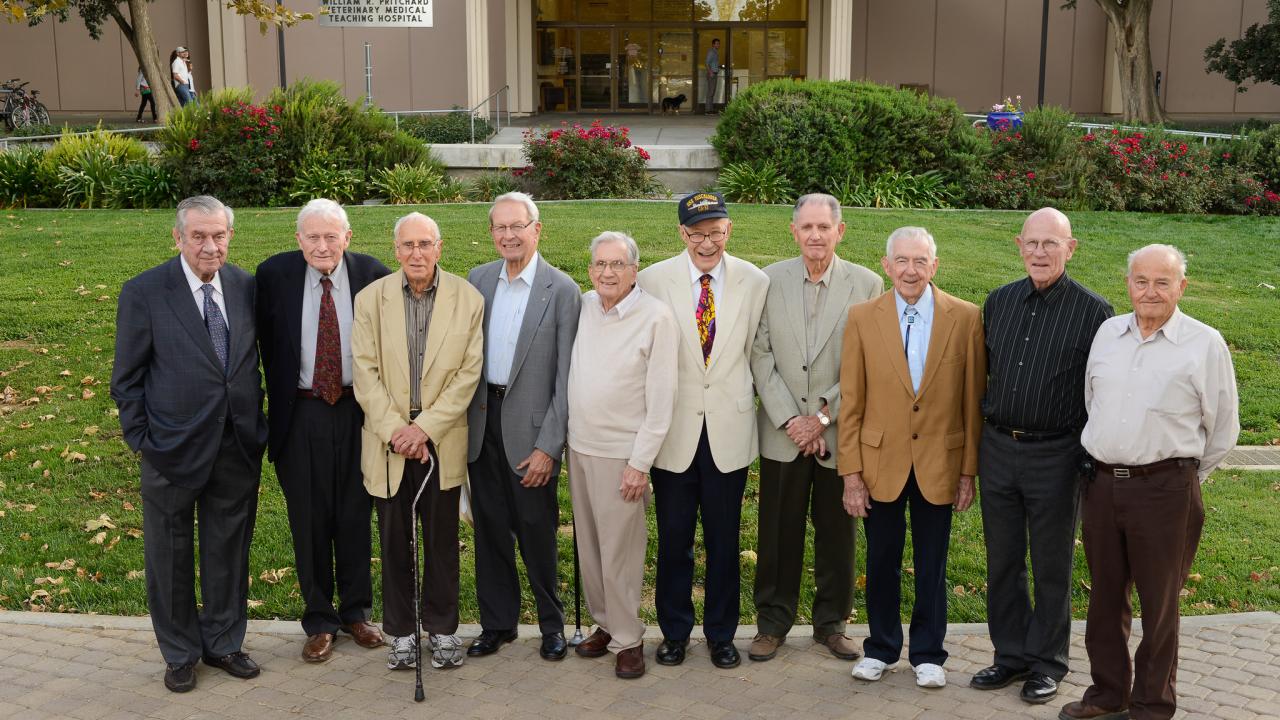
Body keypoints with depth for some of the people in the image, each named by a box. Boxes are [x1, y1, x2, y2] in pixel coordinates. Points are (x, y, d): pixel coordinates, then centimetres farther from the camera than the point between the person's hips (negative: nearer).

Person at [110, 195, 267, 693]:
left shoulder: (245, 286, 2)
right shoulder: (144, 292, -10)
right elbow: (127, 378, -4)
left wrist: (255, 423, 5)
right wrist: (140, 440, -6)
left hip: (238, 447, 3)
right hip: (174, 448, -3)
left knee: (229, 550, 15)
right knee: (171, 555, 11)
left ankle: (223, 642, 33)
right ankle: (180, 653, 28)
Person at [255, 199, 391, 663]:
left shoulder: (373, 275, -5)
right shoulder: (274, 274, -5)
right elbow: (268, 342, 6)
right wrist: (280, 392, 5)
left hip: (357, 411, 0)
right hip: (301, 413, 0)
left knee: (355, 515, 11)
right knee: (309, 519, 7)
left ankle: (356, 611, 27)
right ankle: (320, 620, 21)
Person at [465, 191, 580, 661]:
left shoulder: (562, 290, -8)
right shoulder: (477, 280, 6)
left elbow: (566, 377, -10)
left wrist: (548, 446, -13)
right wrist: (460, 421, 2)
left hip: (530, 427, -4)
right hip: (482, 422, 4)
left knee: (537, 530, 4)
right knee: (490, 528, 12)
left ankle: (552, 624, 23)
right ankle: (497, 622, 27)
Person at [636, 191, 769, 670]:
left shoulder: (754, 283, 0)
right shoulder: (653, 280, -2)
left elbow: (758, 355, 7)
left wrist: (743, 405, 5)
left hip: (729, 431, 1)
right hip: (673, 430, 0)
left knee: (724, 541, 9)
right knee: (673, 540, 9)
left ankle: (721, 634, 25)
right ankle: (674, 631, 27)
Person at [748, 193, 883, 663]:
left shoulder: (867, 285, -4)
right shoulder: (769, 280, 0)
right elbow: (761, 355, -2)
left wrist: (823, 417, -10)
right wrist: (790, 420, -9)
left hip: (840, 433, 0)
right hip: (782, 431, 1)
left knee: (837, 532, 10)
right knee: (778, 532, 8)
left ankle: (831, 622, 26)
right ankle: (773, 621, 23)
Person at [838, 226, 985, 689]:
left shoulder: (966, 318, -5)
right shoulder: (862, 318, -3)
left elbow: (973, 400, -1)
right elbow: (851, 403, -2)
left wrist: (970, 470, -1)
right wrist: (851, 473, -4)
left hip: (939, 464, 0)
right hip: (881, 463, 1)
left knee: (931, 566, 12)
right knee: (881, 562, 12)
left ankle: (928, 654, 28)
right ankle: (881, 648, 31)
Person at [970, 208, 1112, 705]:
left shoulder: (1093, 311, -7)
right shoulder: (999, 301, 6)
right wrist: (981, 435, 13)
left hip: (1055, 455, -4)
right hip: (997, 448, 4)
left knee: (1052, 565, 8)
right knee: (1002, 561, 12)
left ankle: (1046, 662, 22)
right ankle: (1011, 655, 26)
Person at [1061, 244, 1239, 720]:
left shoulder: (1205, 344, -7)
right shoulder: (1108, 332, 6)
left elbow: (1223, 429, 0)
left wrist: (1183, 478, 7)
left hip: (1163, 489, -4)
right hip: (1102, 483, 5)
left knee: (1159, 603, 7)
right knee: (1105, 596, 15)